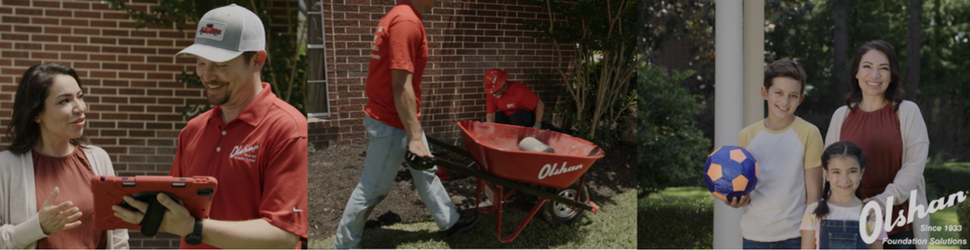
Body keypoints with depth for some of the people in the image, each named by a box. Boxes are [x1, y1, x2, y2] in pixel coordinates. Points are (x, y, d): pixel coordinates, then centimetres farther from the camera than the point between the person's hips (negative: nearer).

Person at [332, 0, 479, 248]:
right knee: (373, 189, 3)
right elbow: (401, 86, -27)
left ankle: (450, 222, 36)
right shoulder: (407, 22, -25)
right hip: (391, 125, -10)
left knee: (426, 173, 22)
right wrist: (415, 138, -24)